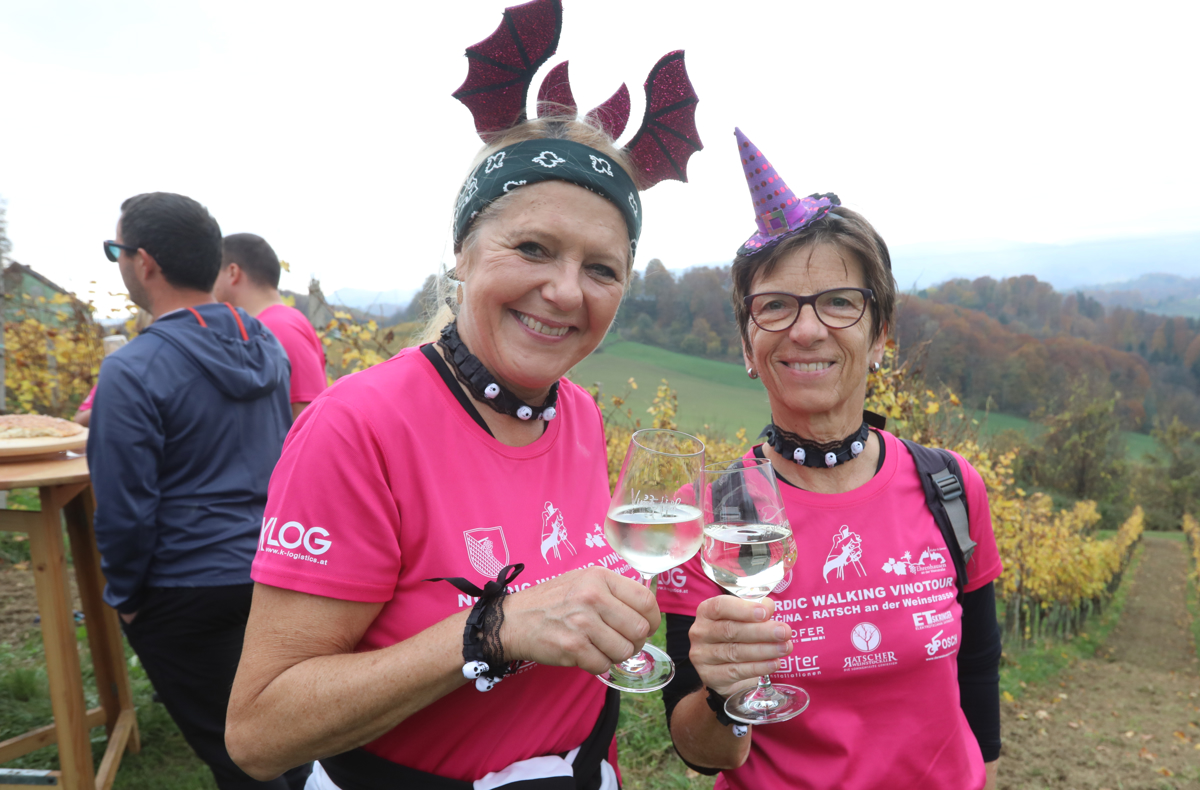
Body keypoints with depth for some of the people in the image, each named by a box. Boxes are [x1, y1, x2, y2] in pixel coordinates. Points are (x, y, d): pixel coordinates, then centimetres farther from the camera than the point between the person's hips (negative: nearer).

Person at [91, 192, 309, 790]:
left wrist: (123, 595, -1)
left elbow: (124, 510, -15)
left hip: (187, 596, -6)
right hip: (272, 568, 6)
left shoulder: (132, 371, -19)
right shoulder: (266, 346, 2)